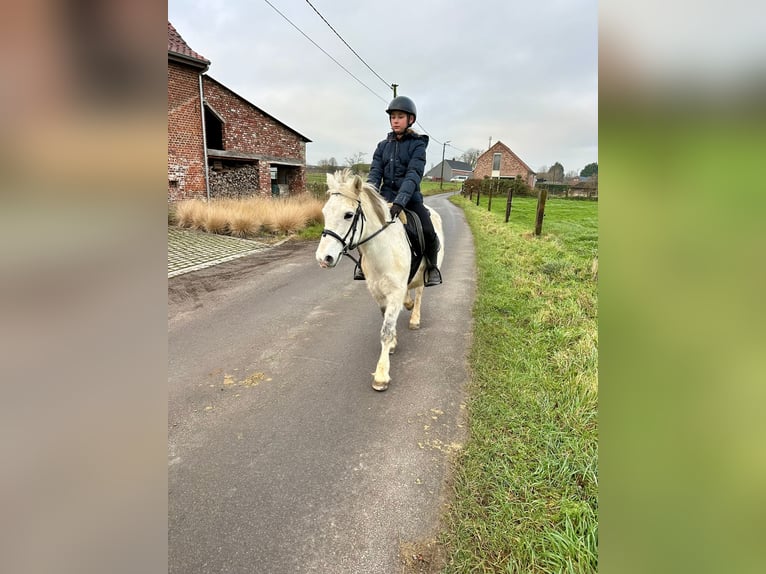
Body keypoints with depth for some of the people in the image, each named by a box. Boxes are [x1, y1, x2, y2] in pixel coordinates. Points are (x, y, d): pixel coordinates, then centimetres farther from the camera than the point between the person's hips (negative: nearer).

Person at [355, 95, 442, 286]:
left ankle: (431, 266, 6)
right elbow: (375, 173, 0)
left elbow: (414, 175, -17)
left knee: (428, 231, -23)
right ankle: (363, 262, 8)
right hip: (386, 196, 3)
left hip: (410, 197, -3)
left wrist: (400, 201, -33)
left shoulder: (417, 144, -3)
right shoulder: (383, 145, 10)